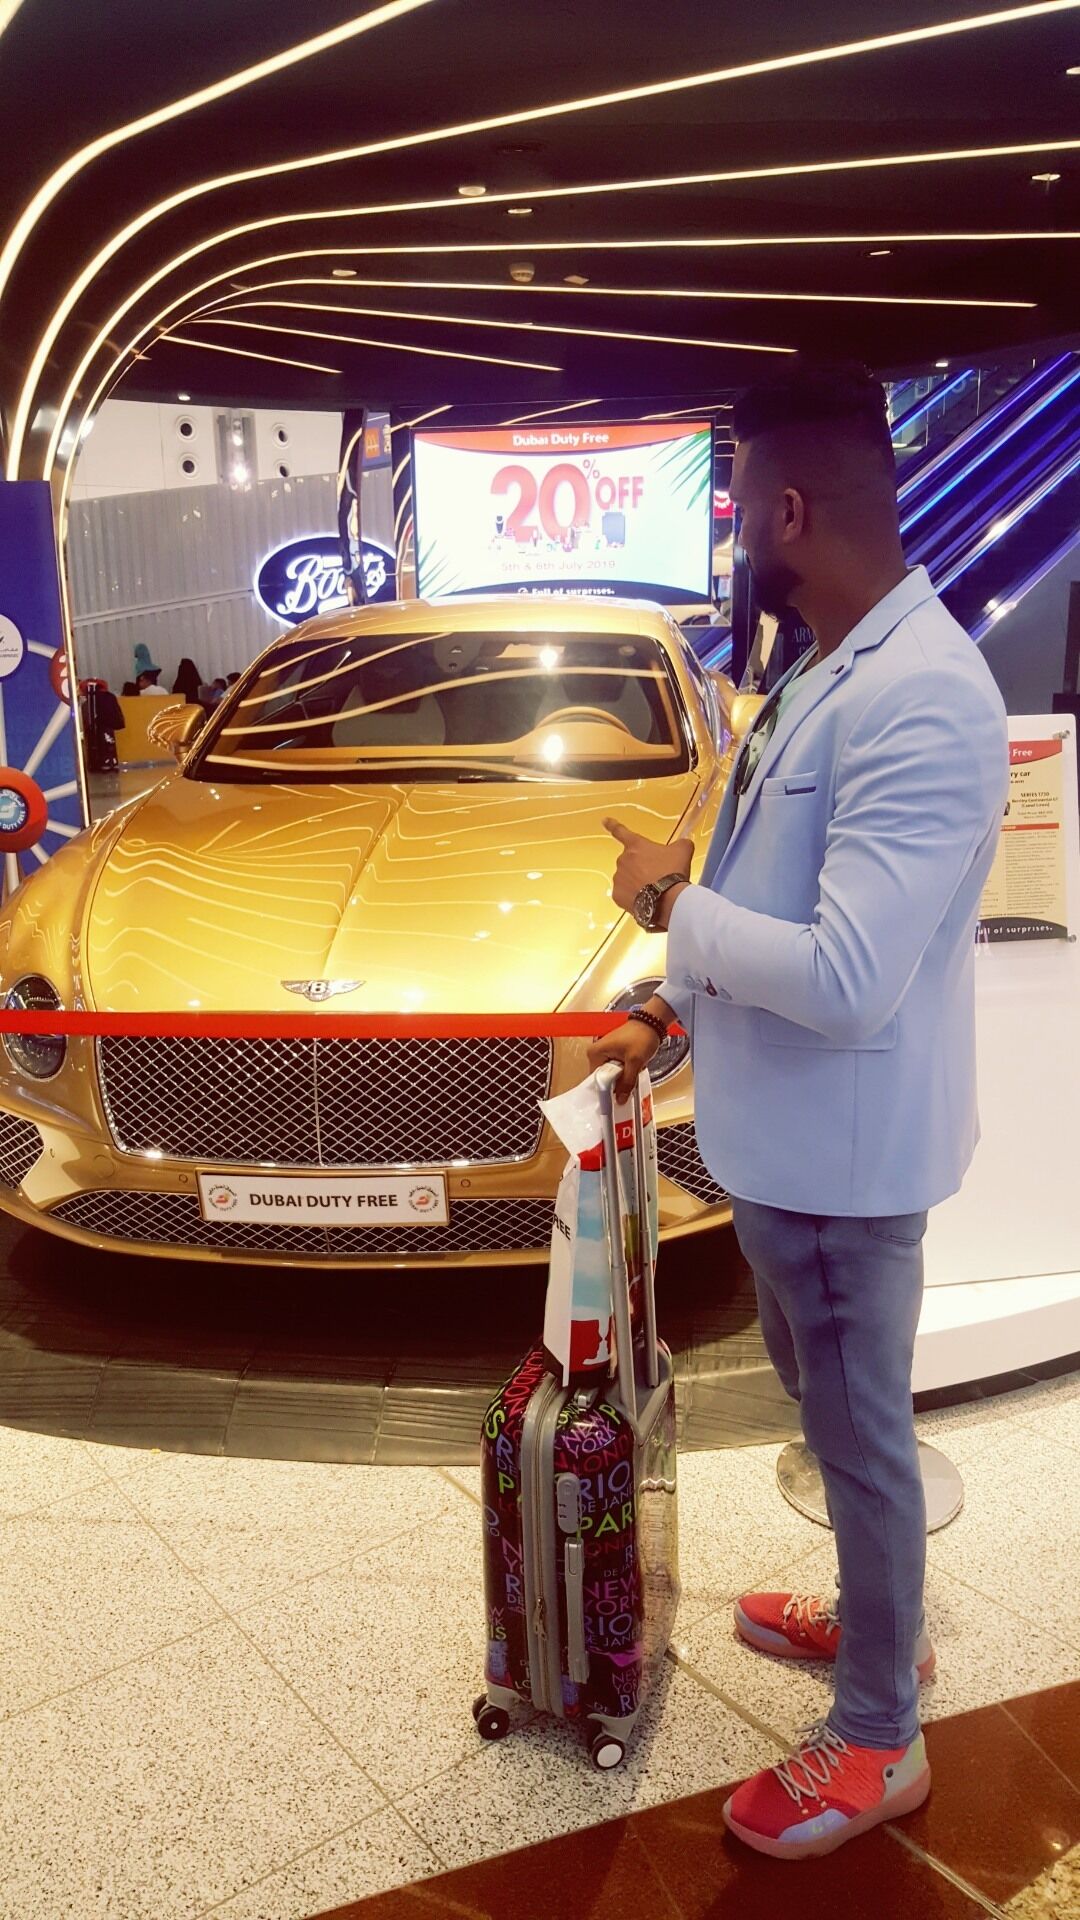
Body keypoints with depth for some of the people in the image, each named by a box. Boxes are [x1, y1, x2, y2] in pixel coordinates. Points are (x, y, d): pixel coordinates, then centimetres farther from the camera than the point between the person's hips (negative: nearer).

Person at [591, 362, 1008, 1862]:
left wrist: (669, 901, -20)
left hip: (841, 1152, -10)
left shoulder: (919, 698, -27)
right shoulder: (829, 674, 6)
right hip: (775, 1133, 10)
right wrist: (668, 1011, 17)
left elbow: (846, 977, -32)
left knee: (860, 1433, 8)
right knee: (824, 1399, 26)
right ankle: (882, 1617, 49)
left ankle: (877, 1742, 30)